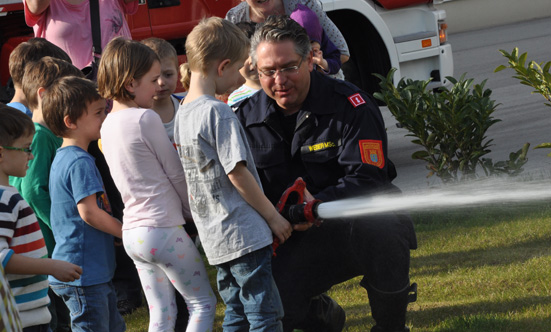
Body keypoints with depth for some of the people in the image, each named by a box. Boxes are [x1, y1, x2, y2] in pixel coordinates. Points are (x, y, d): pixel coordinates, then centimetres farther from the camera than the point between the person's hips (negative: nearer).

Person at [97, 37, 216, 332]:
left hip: (132, 233, 8)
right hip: (163, 229, -8)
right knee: (203, 303, 3)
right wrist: (195, 213, 8)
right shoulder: (146, 119, -15)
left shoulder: (108, 125, 9)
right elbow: (176, 174, -8)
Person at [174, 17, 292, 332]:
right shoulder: (219, 112, -16)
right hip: (244, 234, -9)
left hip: (215, 236, 9)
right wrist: (273, 215, -8)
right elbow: (237, 173, -17)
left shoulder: (182, 113, 10)